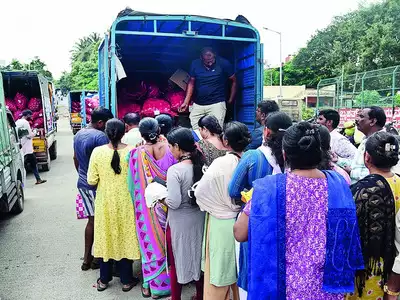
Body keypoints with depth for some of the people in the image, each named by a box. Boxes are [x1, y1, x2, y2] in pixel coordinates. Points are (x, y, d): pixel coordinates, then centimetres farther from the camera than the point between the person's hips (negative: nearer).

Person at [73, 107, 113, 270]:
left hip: (82, 183, 8)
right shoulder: (100, 136, -19)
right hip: (97, 184, -8)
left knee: (91, 220, 16)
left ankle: (87, 258, 24)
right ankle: (98, 258, 19)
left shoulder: (78, 134, 9)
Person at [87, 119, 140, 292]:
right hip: (125, 202, -1)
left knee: (106, 238, 16)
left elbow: (91, 181, -8)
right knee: (125, 237, 12)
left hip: (105, 201, 1)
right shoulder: (132, 151, -14)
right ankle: (126, 280, 24)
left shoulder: (97, 152, -11)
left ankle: (104, 279, 30)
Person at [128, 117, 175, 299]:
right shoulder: (169, 149, -11)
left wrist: (136, 202, 11)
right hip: (166, 203, 0)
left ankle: (148, 284, 28)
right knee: (165, 241, 15)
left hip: (146, 205, 0)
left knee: (150, 241, 15)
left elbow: (133, 182, -5)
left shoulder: (136, 153, -11)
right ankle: (161, 284, 28)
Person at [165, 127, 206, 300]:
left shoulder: (175, 170, -23)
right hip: (199, 219, 6)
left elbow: (174, 203, -24)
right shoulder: (202, 165, -5)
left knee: (177, 261, 14)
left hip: (180, 222, -6)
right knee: (198, 258, 22)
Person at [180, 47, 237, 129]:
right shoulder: (195, 64, 2)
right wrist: (186, 102, 4)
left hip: (217, 104, -3)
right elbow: (191, 83, 10)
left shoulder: (223, 64, -6)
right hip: (198, 105, 3)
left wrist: (231, 100, 3)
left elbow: (233, 81, 4)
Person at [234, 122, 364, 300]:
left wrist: (250, 205, 1)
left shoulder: (269, 188, -22)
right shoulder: (338, 184, -9)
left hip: (283, 284, -3)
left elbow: (240, 233, -13)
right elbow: (347, 238, 3)